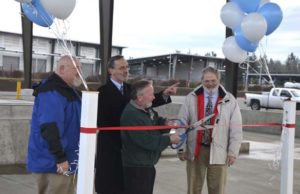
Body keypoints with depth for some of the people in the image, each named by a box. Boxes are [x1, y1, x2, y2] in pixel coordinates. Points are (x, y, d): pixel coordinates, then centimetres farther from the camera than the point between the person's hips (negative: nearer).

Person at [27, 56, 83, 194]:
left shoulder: (67, 91, 15)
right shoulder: (52, 92, -18)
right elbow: (49, 128, -26)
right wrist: (60, 158, -25)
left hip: (64, 160, 10)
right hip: (54, 162, -10)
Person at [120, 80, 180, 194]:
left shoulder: (146, 109, 8)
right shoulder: (131, 115, -23)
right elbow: (146, 141, -26)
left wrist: (165, 123, -5)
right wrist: (169, 140, -16)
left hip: (147, 164, 10)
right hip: (136, 167, -10)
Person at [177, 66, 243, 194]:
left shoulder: (229, 101, -1)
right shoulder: (191, 98, 0)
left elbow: (236, 129, -1)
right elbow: (182, 124, 1)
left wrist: (233, 152, -5)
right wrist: (181, 147, -3)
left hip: (218, 152, -1)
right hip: (195, 150, 1)